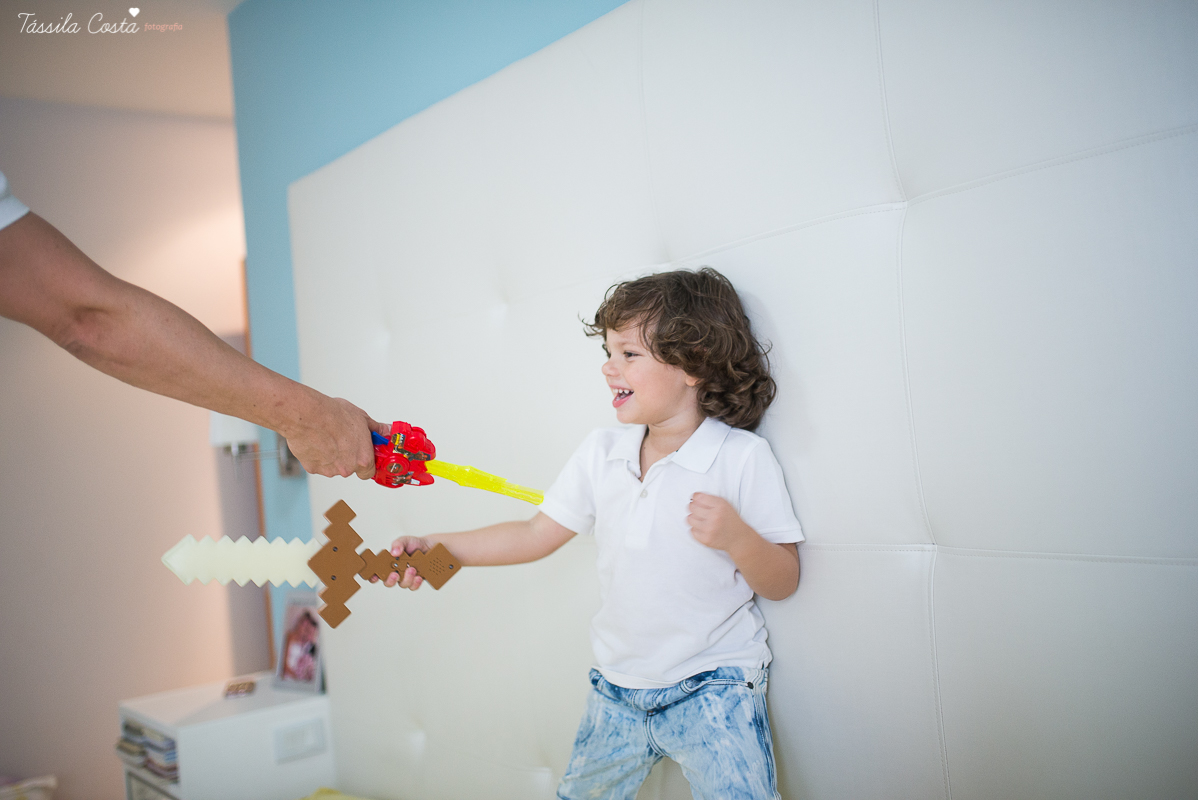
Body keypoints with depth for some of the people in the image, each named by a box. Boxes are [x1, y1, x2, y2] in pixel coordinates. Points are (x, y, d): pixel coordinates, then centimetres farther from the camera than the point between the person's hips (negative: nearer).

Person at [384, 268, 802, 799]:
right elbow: (537, 536, 6)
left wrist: (737, 536, -30)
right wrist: (434, 547, 0)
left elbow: (783, 583, -10)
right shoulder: (601, 452, 2)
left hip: (711, 691, -5)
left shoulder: (744, 457, -13)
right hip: (617, 689, 5)